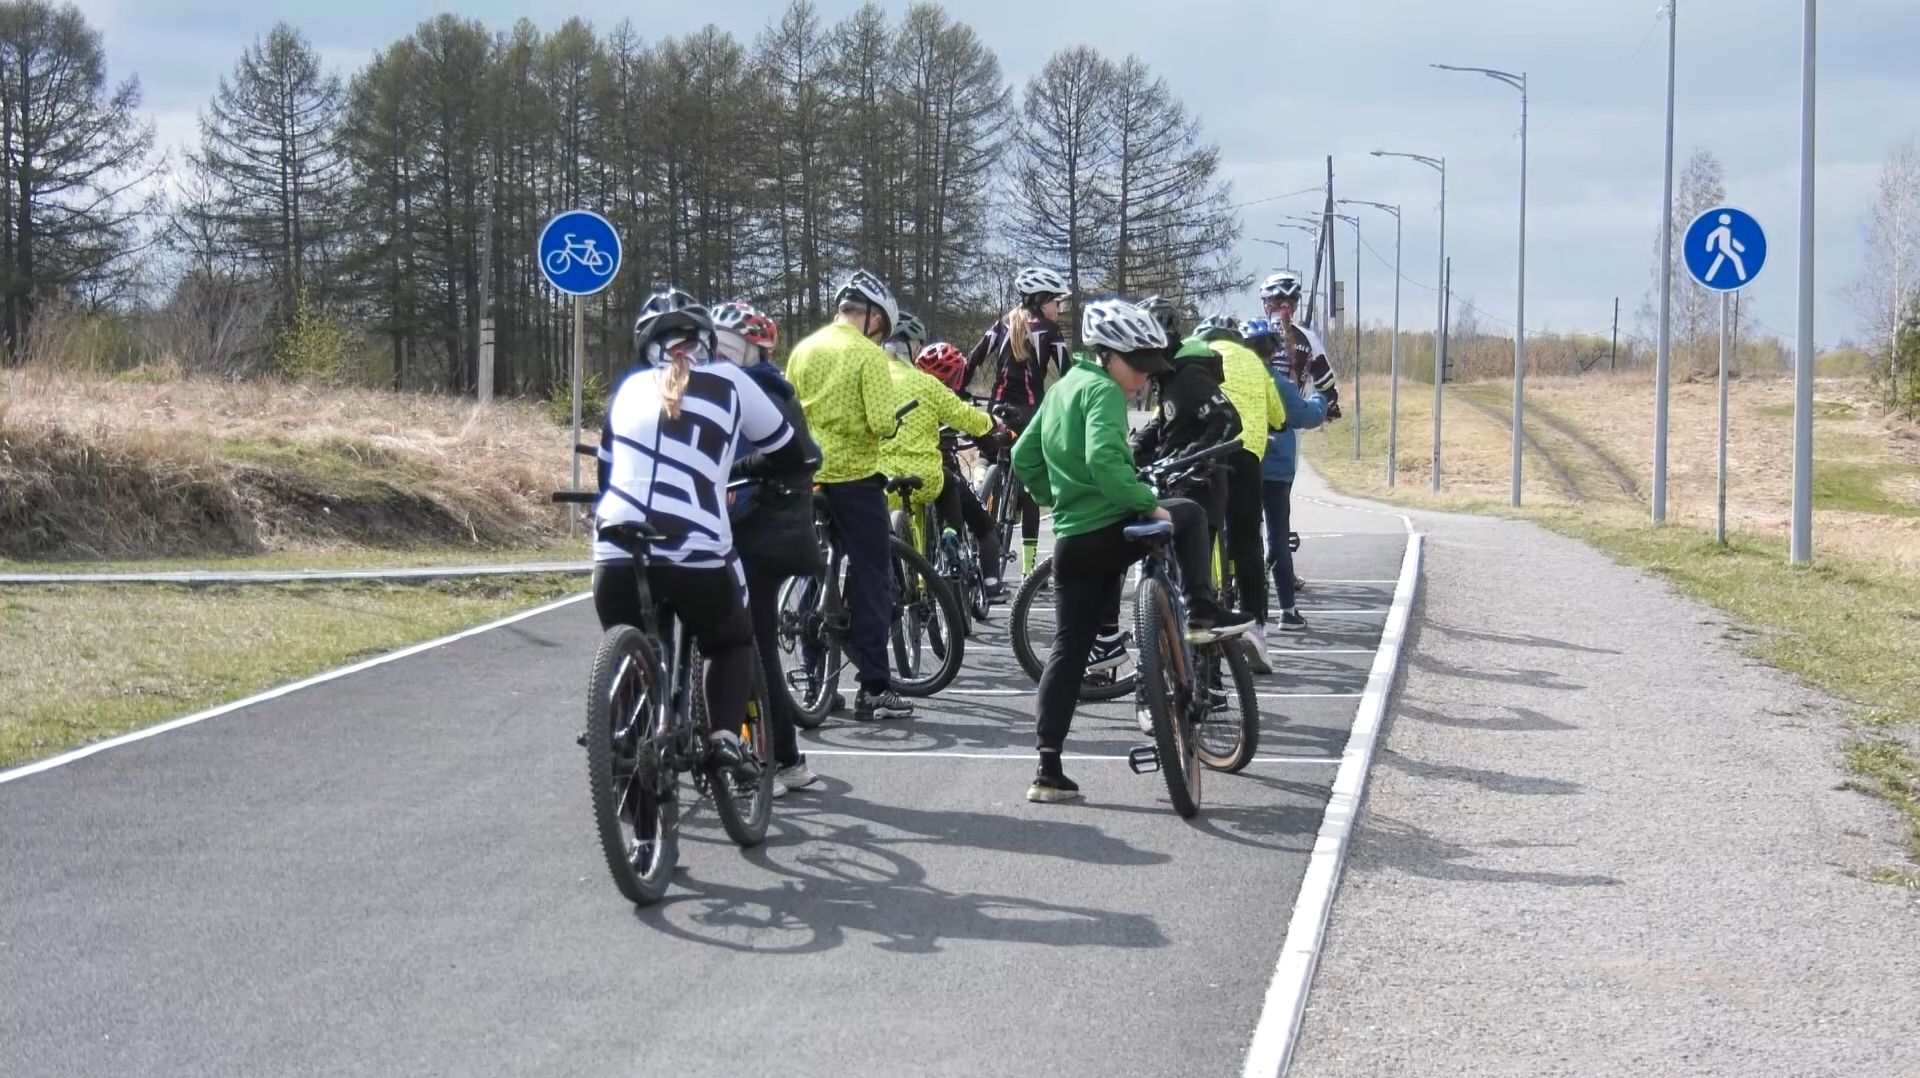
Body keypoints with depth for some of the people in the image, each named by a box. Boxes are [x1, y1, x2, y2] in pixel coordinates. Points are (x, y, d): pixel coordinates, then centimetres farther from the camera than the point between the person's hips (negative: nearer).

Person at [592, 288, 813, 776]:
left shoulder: (631, 386, 19)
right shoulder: (729, 382, 11)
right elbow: (790, 456, 21)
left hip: (617, 550, 2)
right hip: (697, 553, -2)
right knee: (733, 643, 23)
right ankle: (725, 733, 2)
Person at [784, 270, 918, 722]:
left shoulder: (803, 350, 6)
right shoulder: (868, 355, -10)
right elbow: (882, 422, -18)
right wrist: (886, 426, 3)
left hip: (809, 476, 6)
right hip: (855, 477, -6)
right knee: (871, 581, 0)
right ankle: (873, 689, -3)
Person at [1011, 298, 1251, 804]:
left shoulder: (1063, 388, 17)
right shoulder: (1103, 390, -11)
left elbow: (1023, 460, 23)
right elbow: (1104, 459, -28)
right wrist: (1149, 503, -23)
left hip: (1071, 542, 8)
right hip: (1113, 532, -8)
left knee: (1068, 651, 9)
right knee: (1189, 515, 17)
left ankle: (1048, 770, 4)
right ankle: (1203, 613, 10)